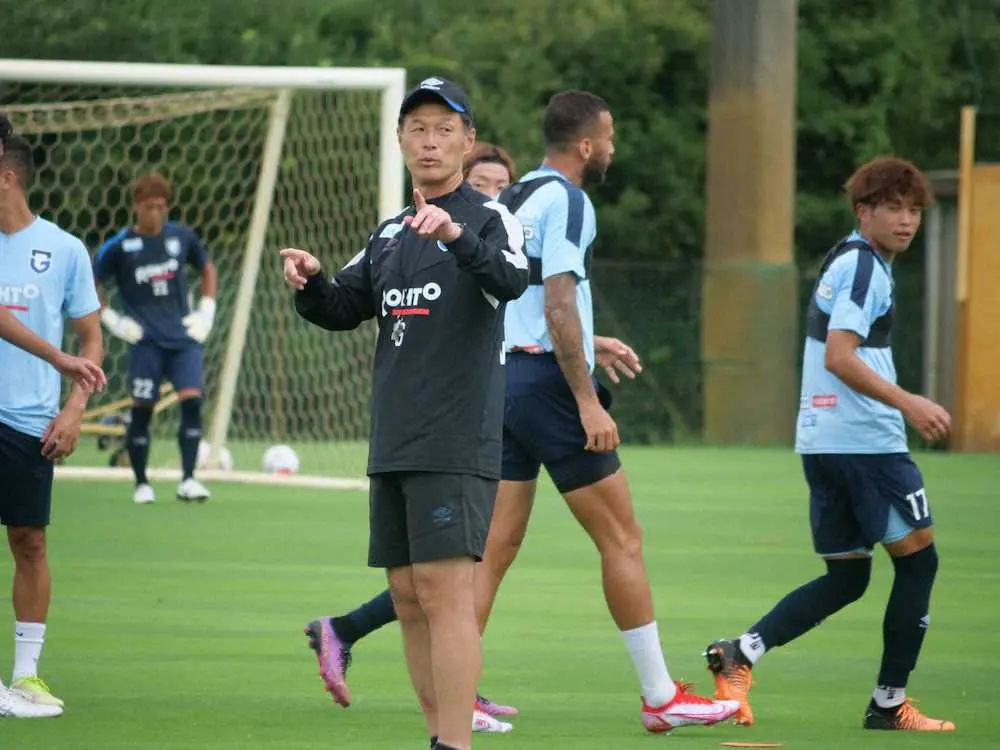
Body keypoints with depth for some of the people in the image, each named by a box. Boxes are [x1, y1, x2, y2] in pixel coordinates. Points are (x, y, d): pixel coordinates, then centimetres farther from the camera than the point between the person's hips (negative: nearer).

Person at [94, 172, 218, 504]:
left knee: (192, 400, -14)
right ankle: (141, 484, 12)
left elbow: (207, 267, 23)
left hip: (183, 337, 2)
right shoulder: (119, 246, -3)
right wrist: (110, 319, -3)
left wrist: (206, 310, 13)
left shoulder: (182, 237, 6)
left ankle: (187, 480, -12)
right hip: (145, 340, -2)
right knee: (142, 409, -1)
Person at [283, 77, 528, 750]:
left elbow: (514, 280, -22)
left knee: (444, 588, -16)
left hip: (458, 443, -8)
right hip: (393, 443, 8)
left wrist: (456, 235, -39)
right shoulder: (390, 232, 19)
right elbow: (342, 310, 19)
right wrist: (309, 282, -2)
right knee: (408, 596, 7)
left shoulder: (489, 219, -2)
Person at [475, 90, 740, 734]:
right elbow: (559, 305, -19)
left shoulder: (514, 200, 17)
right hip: (547, 382, -9)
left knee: (496, 546, 6)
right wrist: (588, 402, -20)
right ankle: (661, 697, 3)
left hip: (502, 380, 9)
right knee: (622, 538, -1)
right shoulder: (566, 202, -11)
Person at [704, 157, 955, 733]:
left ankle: (742, 653, -4)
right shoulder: (865, 267, -12)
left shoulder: (845, 261, 18)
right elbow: (839, 357, -21)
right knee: (918, 559, 2)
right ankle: (891, 702, 4)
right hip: (866, 441, -9)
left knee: (846, 577, 12)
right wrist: (907, 403, -23)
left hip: (822, 441, 9)